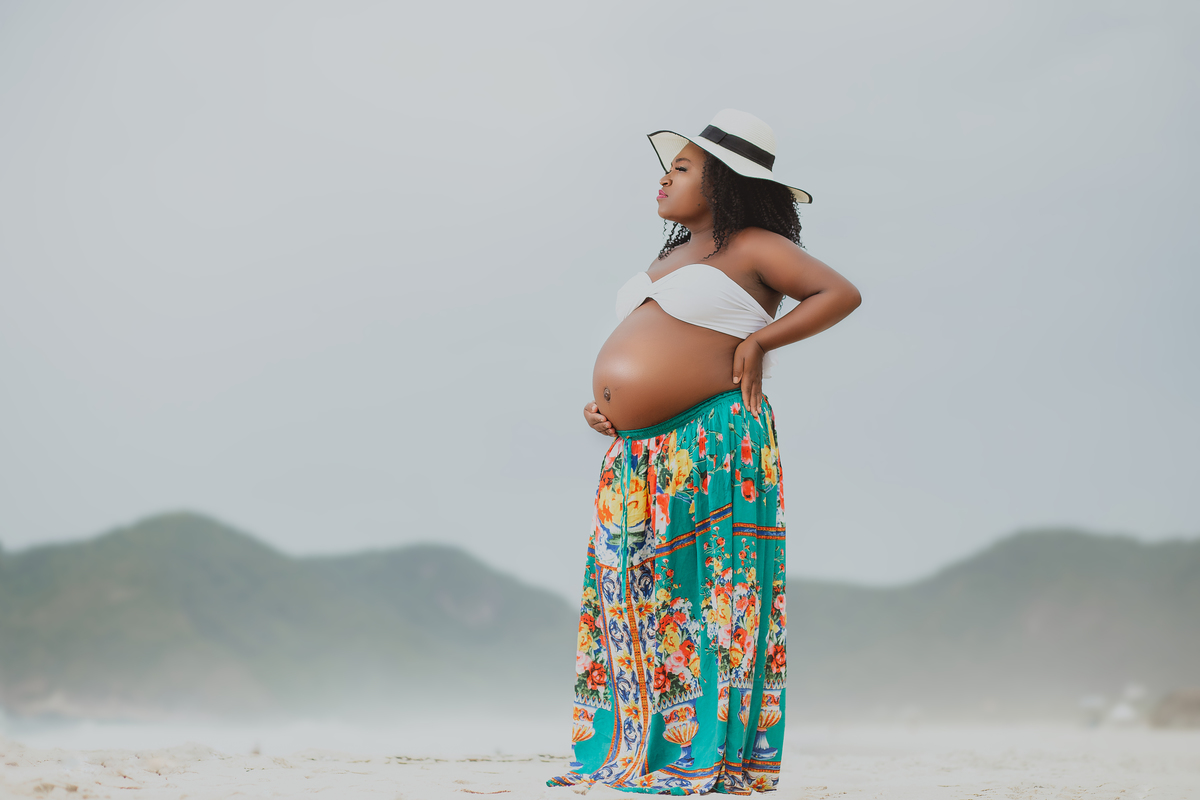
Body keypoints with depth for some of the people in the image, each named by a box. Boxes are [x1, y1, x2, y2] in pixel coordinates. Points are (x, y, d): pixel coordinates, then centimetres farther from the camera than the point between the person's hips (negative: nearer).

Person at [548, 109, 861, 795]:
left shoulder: (752, 248, -2)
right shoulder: (670, 257, 22)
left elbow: (842, 293, -8)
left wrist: (759, 340, -12)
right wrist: (605, 406, 13)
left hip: (713, 447, -8)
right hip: (639, 456, 8)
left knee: (714, 598, -5)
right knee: (635, 599, 6)